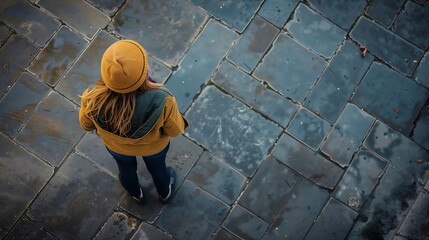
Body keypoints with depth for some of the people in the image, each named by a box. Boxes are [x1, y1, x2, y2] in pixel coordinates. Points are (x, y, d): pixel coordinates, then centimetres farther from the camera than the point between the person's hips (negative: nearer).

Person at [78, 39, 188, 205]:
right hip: (154, 146, -1)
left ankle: (137, 194, 69)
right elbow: (175, 130, -23)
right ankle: (165, 193, 67)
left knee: (126, 169, 36)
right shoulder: (161, 102, -44)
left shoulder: (94, 101, -39)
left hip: (116, 146, 1)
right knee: (157, 167, 35)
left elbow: (86, 124, -15)